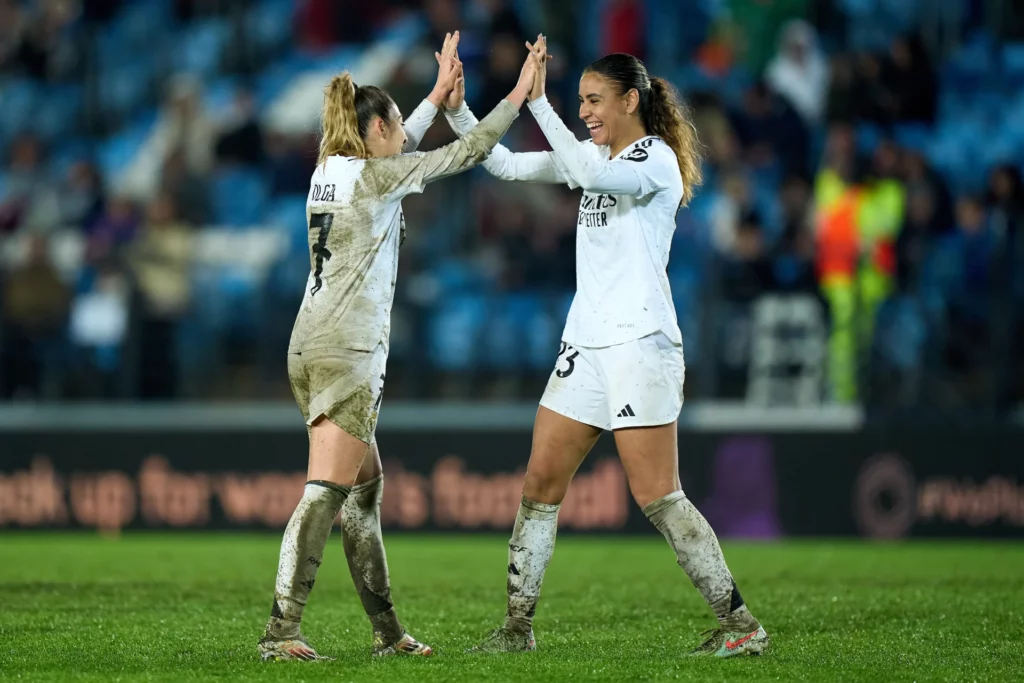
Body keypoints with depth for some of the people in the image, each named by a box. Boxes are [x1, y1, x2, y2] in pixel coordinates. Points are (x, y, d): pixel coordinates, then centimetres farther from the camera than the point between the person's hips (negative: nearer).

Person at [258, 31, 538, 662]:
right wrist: (520, 95, 7)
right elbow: (468, 152, -3)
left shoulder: (330, 170, 14)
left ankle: (387, 631, 18)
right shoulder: (376, 176, -7)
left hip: (309, 348, 9)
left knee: (366, 485, 15)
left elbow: (396, 150, 34)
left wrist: (440, 94, 39)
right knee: (327, 492, -13)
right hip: (348, 350, -9)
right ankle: (282, 630, -21)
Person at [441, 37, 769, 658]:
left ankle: (741, 625, -5)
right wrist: (457, 109, 4)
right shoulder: (596, 157, 15)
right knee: (541, 482, 6)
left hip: (640, 343, -9)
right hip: (585, 344, 9)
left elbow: (591, 174, -29)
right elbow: (507, 165, 17)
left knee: (658, 497, -10)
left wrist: (536, 100, -28)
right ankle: (519, 627, 12)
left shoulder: (656, 158, -10)